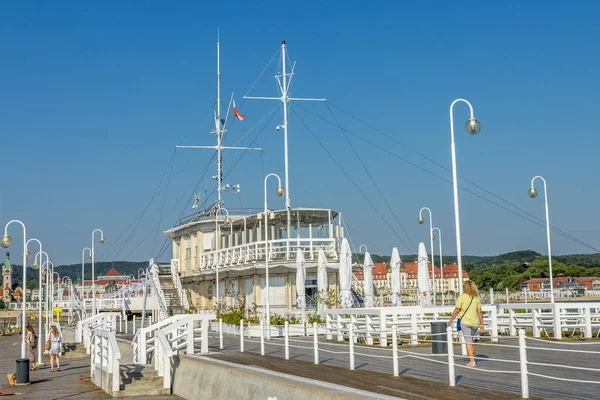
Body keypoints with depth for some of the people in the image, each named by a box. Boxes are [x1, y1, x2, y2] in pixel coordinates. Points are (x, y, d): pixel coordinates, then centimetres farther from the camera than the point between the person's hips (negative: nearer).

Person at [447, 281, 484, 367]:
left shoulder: (462, 297, -8)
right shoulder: (476, 297, 4)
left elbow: (456, 311, -8)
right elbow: (479, 312, 2)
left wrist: (450, 321, 1)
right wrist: (481, 324, 7)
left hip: (465, 322, -4)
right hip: (475, 322, 4)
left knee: (468, 341, -2)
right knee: (471, 340, 22)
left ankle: (472, 361, -6)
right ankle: (472, 357, 25)